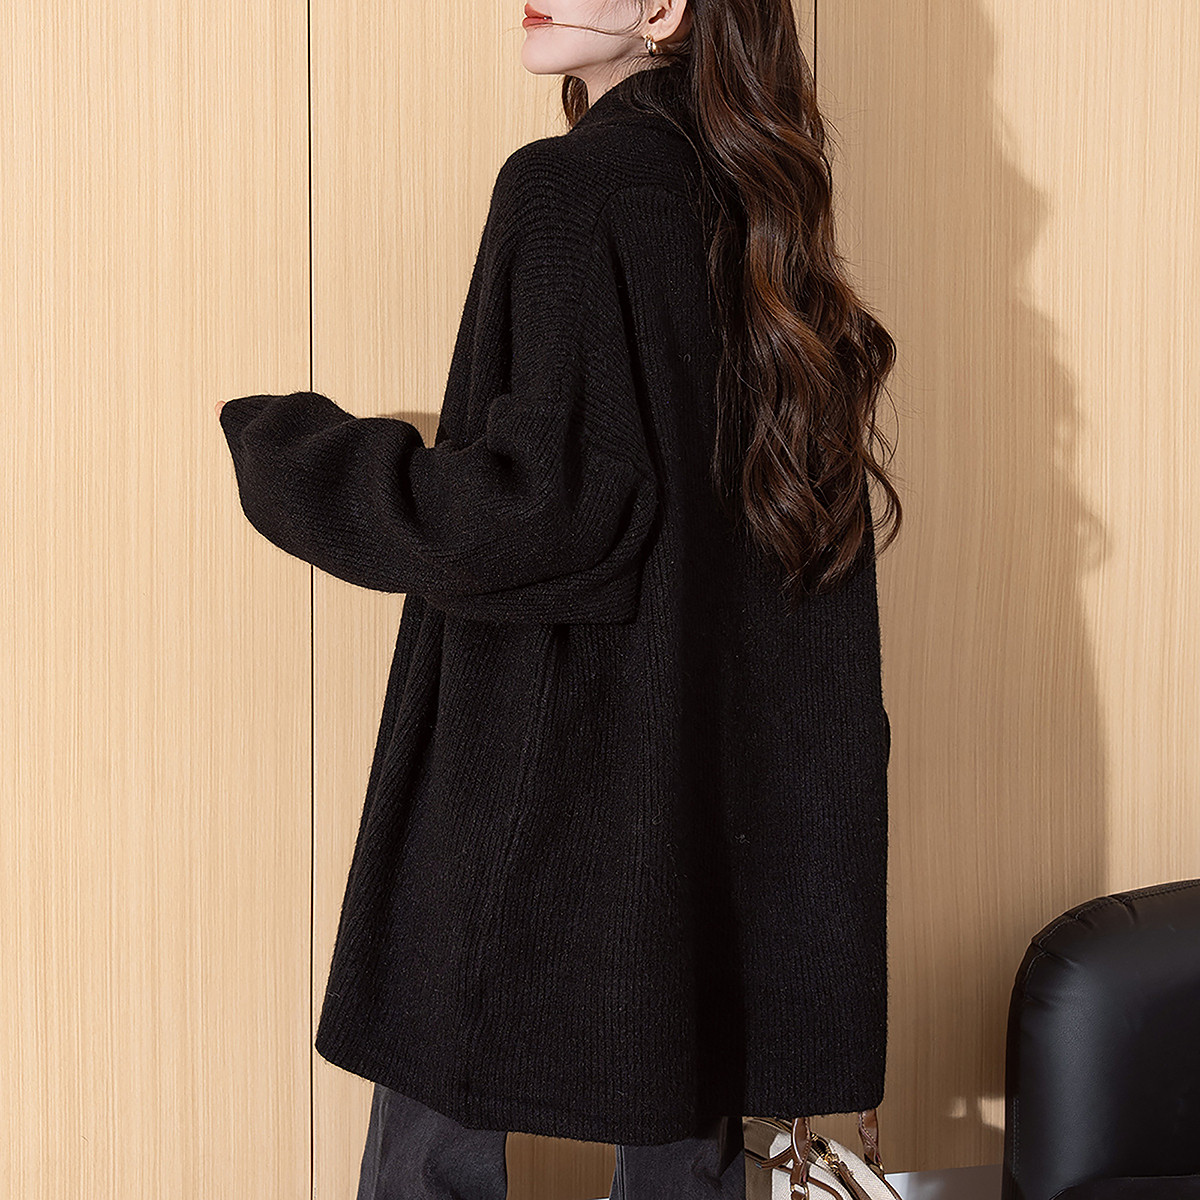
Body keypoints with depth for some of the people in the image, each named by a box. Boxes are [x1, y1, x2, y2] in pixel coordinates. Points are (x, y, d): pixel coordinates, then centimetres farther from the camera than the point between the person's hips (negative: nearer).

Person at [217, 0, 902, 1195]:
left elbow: (543, 497, -21)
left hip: (554, 764, -7)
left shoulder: (569, 188, -14)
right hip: (729, 770, 8)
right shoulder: (754, 199, 9)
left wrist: (287, 456, -8)